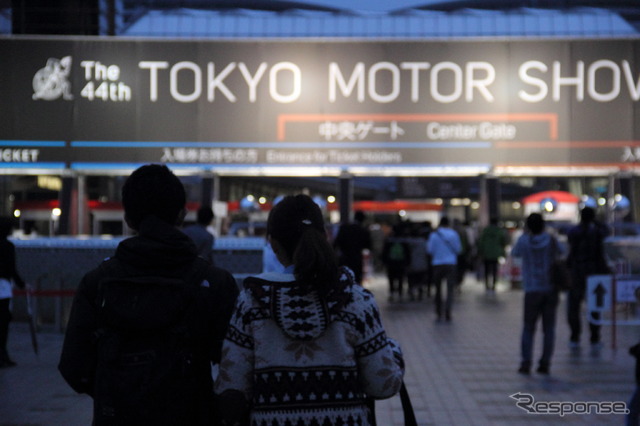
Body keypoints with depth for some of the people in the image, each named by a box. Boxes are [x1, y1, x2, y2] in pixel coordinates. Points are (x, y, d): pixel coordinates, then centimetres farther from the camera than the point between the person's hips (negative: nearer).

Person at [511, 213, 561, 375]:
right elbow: (560, 253, 16)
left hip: (532, 290, -1)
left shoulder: (524, 240, -5)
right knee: (549, 328, 5)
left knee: (528, 327, 5)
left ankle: (526, 363, -5)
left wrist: (525, 234, 18)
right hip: (551, 289, 1)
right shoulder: (551, 240, -2)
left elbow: (515, 253, 13)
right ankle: (545, 363, 1)